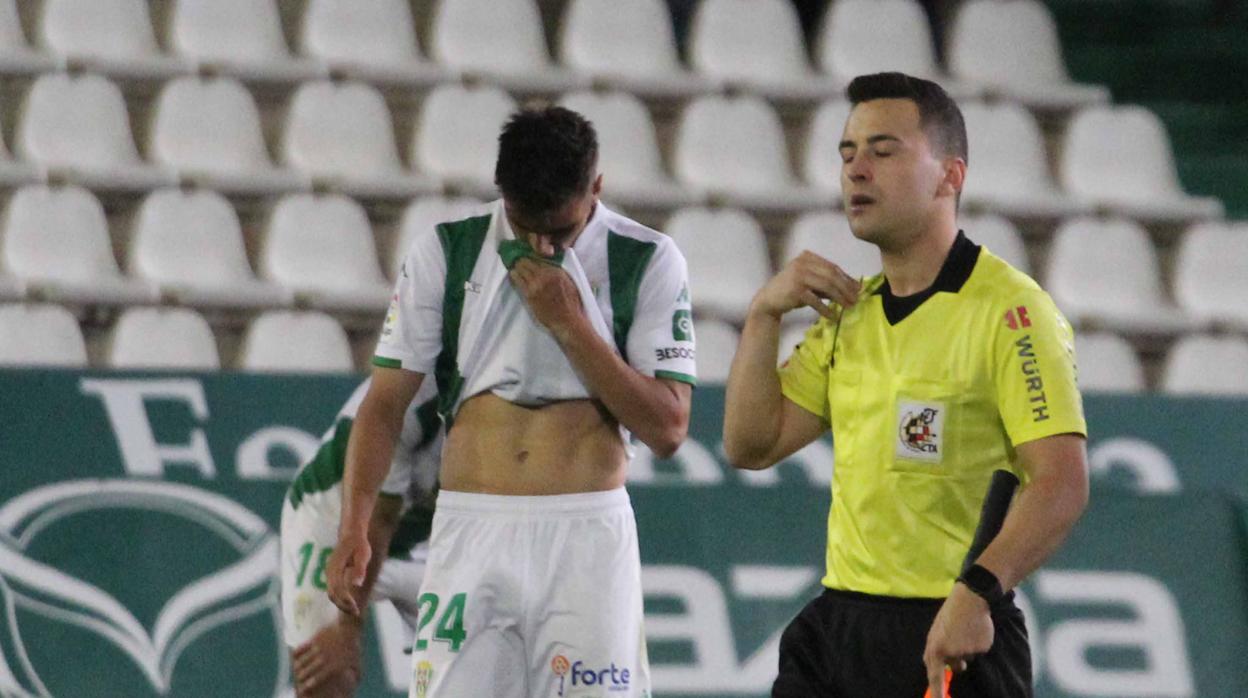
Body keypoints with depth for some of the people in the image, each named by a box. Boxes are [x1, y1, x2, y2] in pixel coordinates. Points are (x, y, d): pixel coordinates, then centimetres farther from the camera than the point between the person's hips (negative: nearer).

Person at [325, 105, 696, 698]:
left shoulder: (647, 262, 3)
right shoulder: (443, 252, 7)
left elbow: (667, 428, -2)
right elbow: (386, 400, 6)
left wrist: (569, 324, -9)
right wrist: (353, 527, -8)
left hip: (587, 537, -1)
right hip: (470, 534, 1)